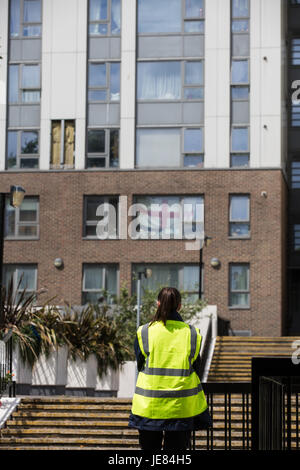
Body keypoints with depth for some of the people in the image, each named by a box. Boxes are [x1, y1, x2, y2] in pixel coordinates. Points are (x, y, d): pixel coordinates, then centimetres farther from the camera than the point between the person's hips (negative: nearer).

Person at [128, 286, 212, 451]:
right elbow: (196, 369, 9)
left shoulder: (144, 332, -4)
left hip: (149, 405, 0)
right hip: (182, 406, 0)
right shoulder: (192, 334, -1)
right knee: (177, 448, 6)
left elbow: (140, 366, 7)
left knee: (149, 447, 11)